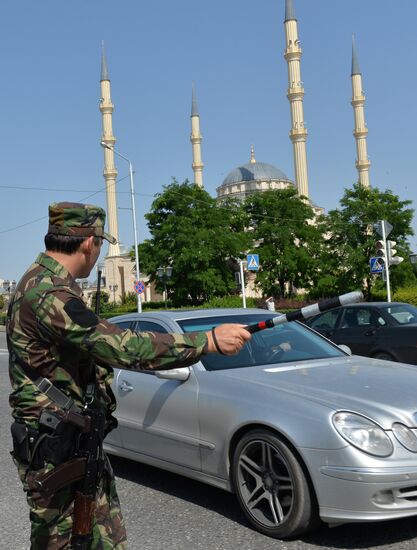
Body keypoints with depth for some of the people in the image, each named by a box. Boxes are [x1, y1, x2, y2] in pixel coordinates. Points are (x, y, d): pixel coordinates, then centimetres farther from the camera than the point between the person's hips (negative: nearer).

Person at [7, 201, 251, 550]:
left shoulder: (47, 284, 11)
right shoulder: (47, 293, -24)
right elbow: (123, 347, -31)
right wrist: (209, 341, -30)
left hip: (82, 442, 10)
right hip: (56, 451, -10)